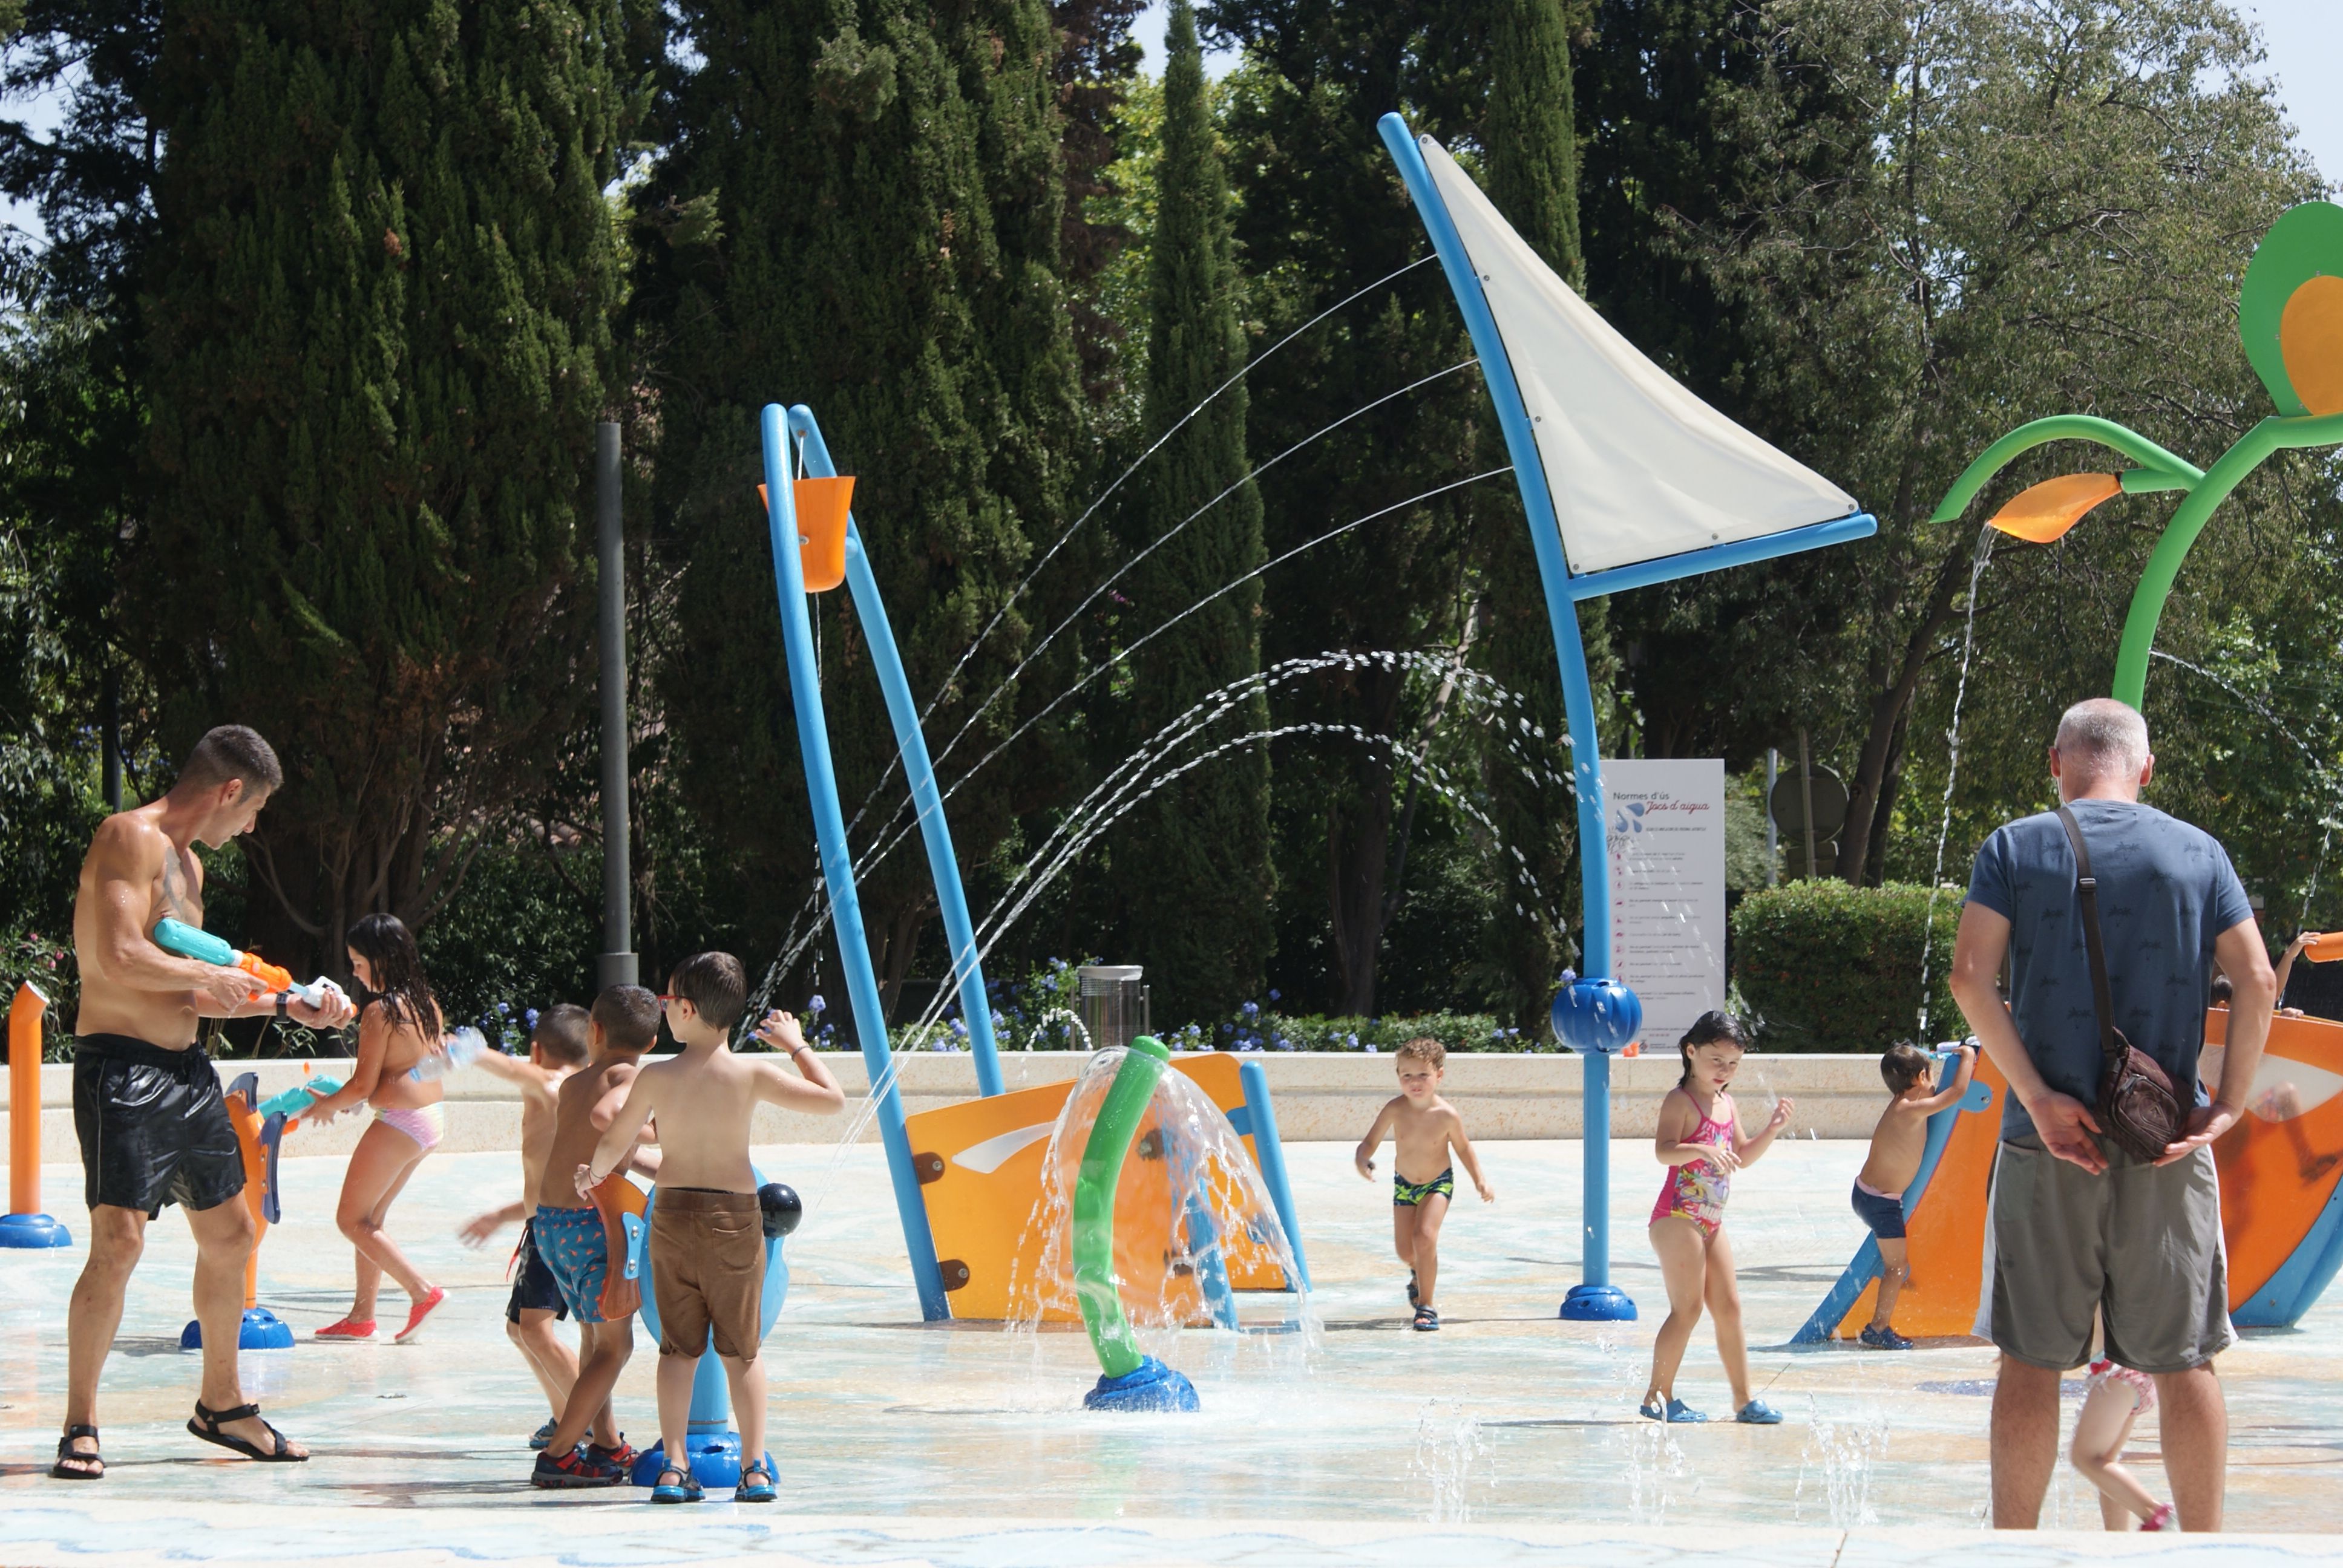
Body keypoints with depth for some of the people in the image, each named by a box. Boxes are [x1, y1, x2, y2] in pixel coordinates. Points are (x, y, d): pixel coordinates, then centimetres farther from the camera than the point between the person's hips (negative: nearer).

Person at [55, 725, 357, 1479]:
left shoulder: (187, 864, 20)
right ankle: (80, 1429, -7)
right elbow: (120, 958, -24)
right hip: (122, 1067, -10)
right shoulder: (132, 838, -12)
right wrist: (211, 976, -10)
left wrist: (289, 1007, 21)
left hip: (186, 1069, 10)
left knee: (229, 1232, 14)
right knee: (118, 1241, -14)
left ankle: (222, 1404, 29)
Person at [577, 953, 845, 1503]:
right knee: (742, 1348, 8)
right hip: (736, 1214, -1)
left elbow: (613, 1145, 4)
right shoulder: (752, 1074, -10)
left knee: (678, 1347, 8)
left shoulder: (655, 1078, -6)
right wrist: (797, 1046, 7)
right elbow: (833, 1100, -6)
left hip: (673, 1214, 1)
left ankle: (674, 1465, 2)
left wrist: (593, 1175, 25)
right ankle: (755, 1466, 4)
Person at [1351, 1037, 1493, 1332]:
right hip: (1404, 1185, 3)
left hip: (1438, 1183, -3)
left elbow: (1463, 1147, -3)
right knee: (1404, 1249, 6)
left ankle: (1426, 1305, -10)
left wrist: (1479, 1181, -7)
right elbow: (1371, 1141, -12)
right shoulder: (1395, 1110, -19)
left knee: (1424, 1236, -23)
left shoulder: (1446, 1115, -21)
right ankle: (1419, 1271, 46)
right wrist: (1362, 1159, -34)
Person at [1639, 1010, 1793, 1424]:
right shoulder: (1680, 1101, -11)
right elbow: (1664, 1151, -27)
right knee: (1687, 1308, -10)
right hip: (1677, 1217, -8)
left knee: (1729, 1307, 9)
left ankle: (1744, 1398, 13)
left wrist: (1772, 1129, 8)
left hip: (1710, 1221, 9)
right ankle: (1658, 1396, -4)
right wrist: (1703, 1150, -44)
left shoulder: (1725, 1103, 15)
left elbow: (1742, 1154, 23)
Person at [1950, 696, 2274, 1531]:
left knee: (2032, 1359, 4)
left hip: (2047, 1144, -1)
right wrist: (2228, 1104, -1)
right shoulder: (2197, 853, 6)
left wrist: (2037, 1098, -11)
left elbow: (1971, 975, -10)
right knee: (2183, 1360, 6)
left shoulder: (2015, 848, 2)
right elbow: (2256, 980, -3)